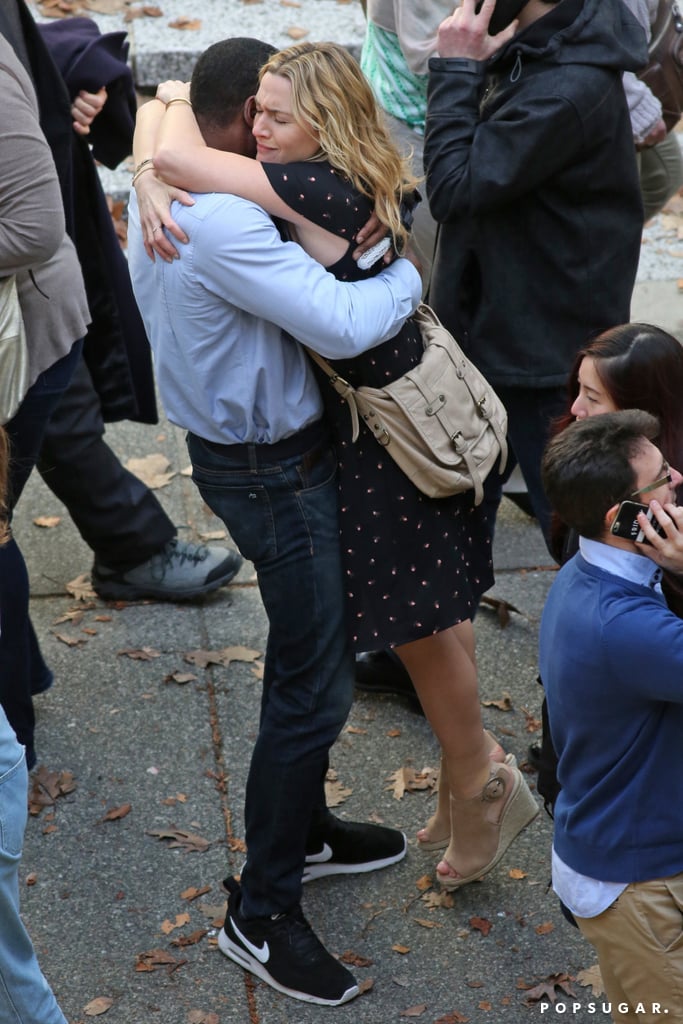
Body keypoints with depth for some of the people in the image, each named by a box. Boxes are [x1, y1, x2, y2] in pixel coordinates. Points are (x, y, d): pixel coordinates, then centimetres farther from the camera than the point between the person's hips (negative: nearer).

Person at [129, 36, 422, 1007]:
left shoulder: (163, 200, 4)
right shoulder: (224, 224, -28)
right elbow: (341, 324, -32)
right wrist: (406, 275, -15)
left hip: (242, 446, 11)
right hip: (272, 471, -11)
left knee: (305, 655, 25)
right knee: (316, 685, -1)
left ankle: (302, 829, 43)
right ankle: (261, 912, 13)